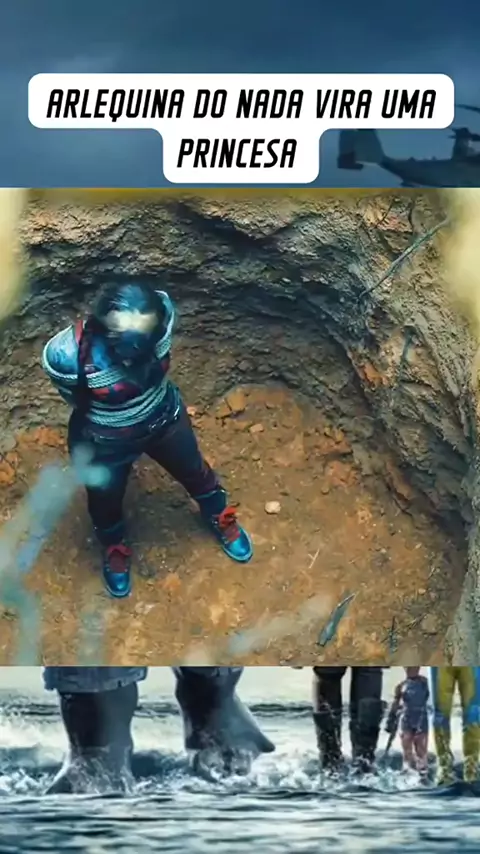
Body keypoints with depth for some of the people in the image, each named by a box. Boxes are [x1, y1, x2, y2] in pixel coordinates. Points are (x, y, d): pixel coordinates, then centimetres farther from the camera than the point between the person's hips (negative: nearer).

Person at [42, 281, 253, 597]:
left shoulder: (162, 312, -34)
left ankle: (221, 518, 64)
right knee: (106, 501, 27)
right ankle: (115, 548, 63)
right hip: (105, 442, -2)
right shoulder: (68, 356, -41)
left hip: (164, 419, 3)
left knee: (196, 473, 30)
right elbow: (76, 400, -16)